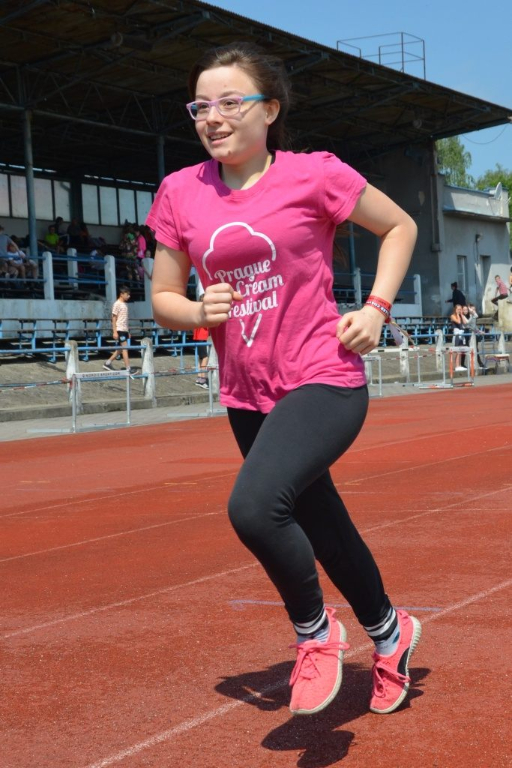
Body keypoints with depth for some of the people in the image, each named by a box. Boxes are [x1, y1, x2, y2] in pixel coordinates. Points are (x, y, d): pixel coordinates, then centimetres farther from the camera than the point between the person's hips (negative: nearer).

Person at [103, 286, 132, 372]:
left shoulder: (125, 304, 15)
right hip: (120, 330, -9)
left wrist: (128, 331, 18)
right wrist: (114, 332, -16)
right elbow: (114, 318, -12)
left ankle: (108, 363, 20)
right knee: (124, 348, -10)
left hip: (125, 330, 9)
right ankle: (128, 369, -10)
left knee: (121, 349, 11)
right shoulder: (117, 304, -10)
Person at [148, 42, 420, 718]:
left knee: (253, 506, -28)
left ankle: (316, 632, 0)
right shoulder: (180, 193, 3)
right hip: (247, 397, 5)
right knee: (324, 530, 18)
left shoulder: (314, 174, -7)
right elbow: (163, 300, 10)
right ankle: (389, 634, 45)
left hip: (324, 382, -5)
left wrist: (375, 309, -5)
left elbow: (400, 227, 7)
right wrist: (199, 312, -12)